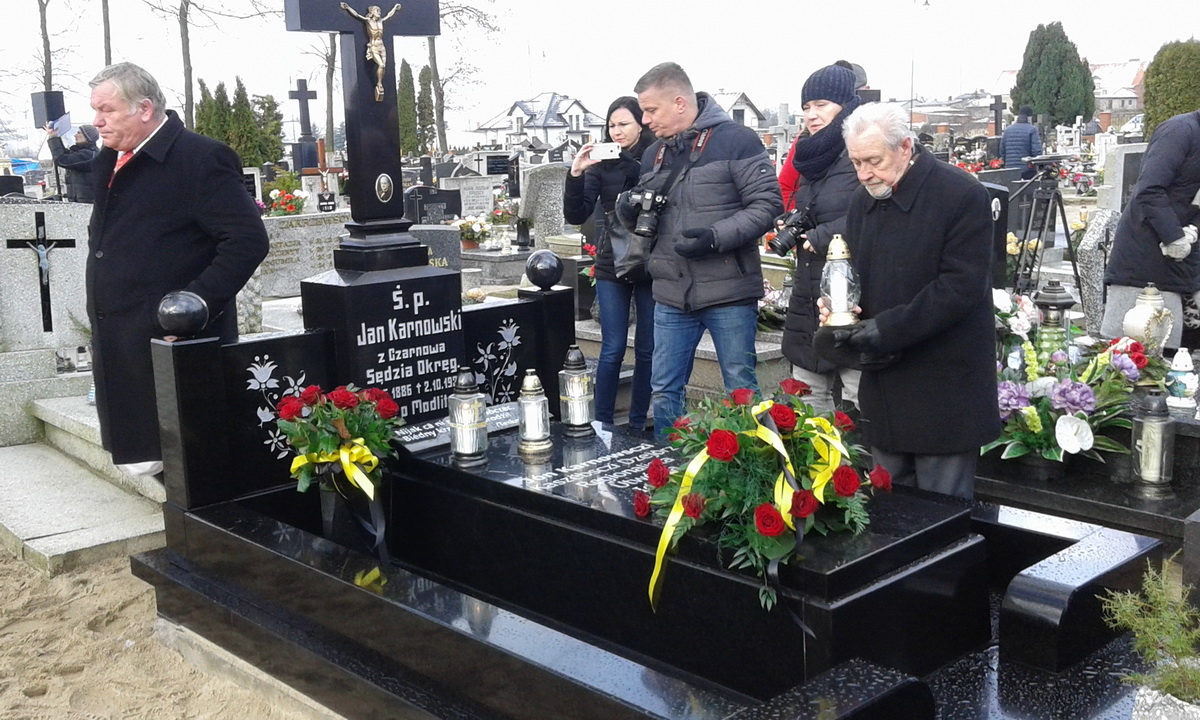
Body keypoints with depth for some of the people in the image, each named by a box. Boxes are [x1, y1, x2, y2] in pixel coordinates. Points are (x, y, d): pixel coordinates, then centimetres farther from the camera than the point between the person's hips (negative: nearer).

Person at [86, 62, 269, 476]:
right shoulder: (108, 161, 15)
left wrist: (198, 300, -24)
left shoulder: (202, 159, -13)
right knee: (134, 450, 14)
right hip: (116, 344, 9)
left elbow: (248, 240, -20)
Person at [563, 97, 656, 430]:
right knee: (612, 349, 1)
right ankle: (601, 423, 11)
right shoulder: (601, 164, 3)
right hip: (611, 268, 1)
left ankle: (637, 424, 19)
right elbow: (576, 216, -2)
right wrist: (576, 175, -17)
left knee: (647, 350, 7)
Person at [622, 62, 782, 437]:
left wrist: (717, 236, -21)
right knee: (664, 391, 11)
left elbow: (767, 205, -12)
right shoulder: (654, 155, 13)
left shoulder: (736, 140, -8)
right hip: (671, 294, 6)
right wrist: (629, 211, -2)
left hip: (729, 293, -6)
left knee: (741, 389, 6)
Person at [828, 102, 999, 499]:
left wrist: (890, 329, -22)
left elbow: (962, 286, -18)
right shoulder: (864, 202, 12)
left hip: (942, 391, -7)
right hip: (884, 389, 7)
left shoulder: (962, 196, -12)